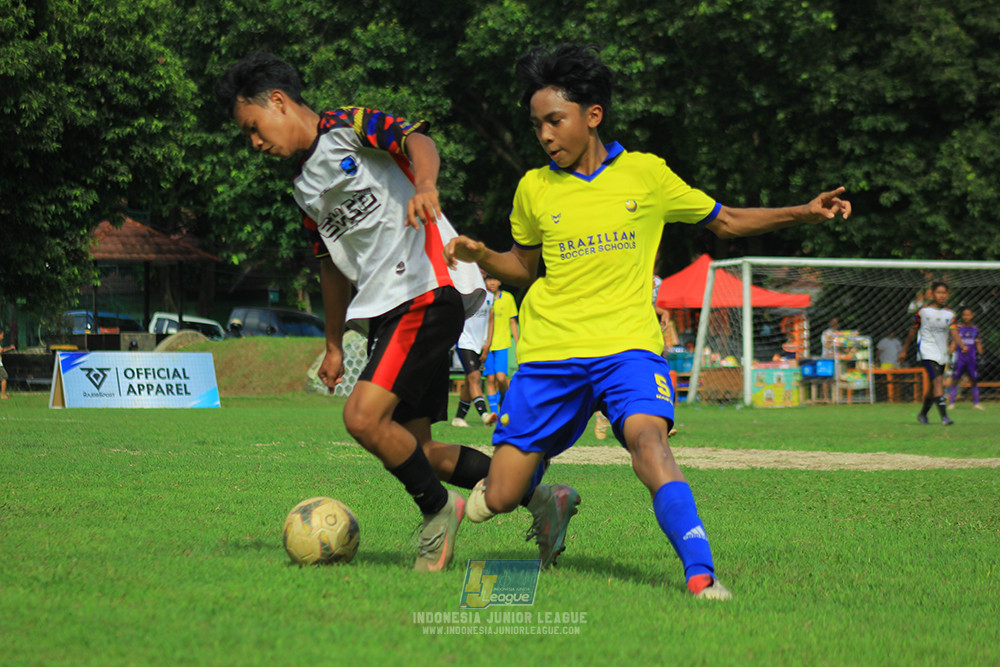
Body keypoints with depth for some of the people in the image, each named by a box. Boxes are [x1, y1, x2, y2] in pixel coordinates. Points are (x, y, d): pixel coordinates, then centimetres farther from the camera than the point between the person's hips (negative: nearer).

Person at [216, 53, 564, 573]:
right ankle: (537, 498, 18)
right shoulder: (307, 188, 23)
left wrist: (425, 185, -43)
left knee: (364, 417, -21)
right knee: (412, 448, 6)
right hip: (384, 308, 10)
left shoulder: (350, 125, -3)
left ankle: (439, 509, 0)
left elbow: (415, 139, -22)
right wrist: (334, 345, 32)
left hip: (427, 290, -10)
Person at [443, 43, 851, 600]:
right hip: (549, 352, 2)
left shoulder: (645, 174, 3)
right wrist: (481, 256, 0)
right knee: (498, 500, -3)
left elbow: (726, 221, 14)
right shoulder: (535, 189, 6)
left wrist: (804, 214, 2)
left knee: (647, 437, -34)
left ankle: (701, 576, -39)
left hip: (627, 344, -2)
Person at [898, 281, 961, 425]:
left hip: (942, 354, 5)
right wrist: (904, 350, 11)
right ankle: (944, 416, -29)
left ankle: (923, 414, 33)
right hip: (927, 352, -5)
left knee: (933, 387, 12)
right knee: (938, 381, -21)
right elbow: (913, 331, 6)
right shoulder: (923, 311, -3)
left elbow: (953, 332, -4)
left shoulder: (950, 314, 6)